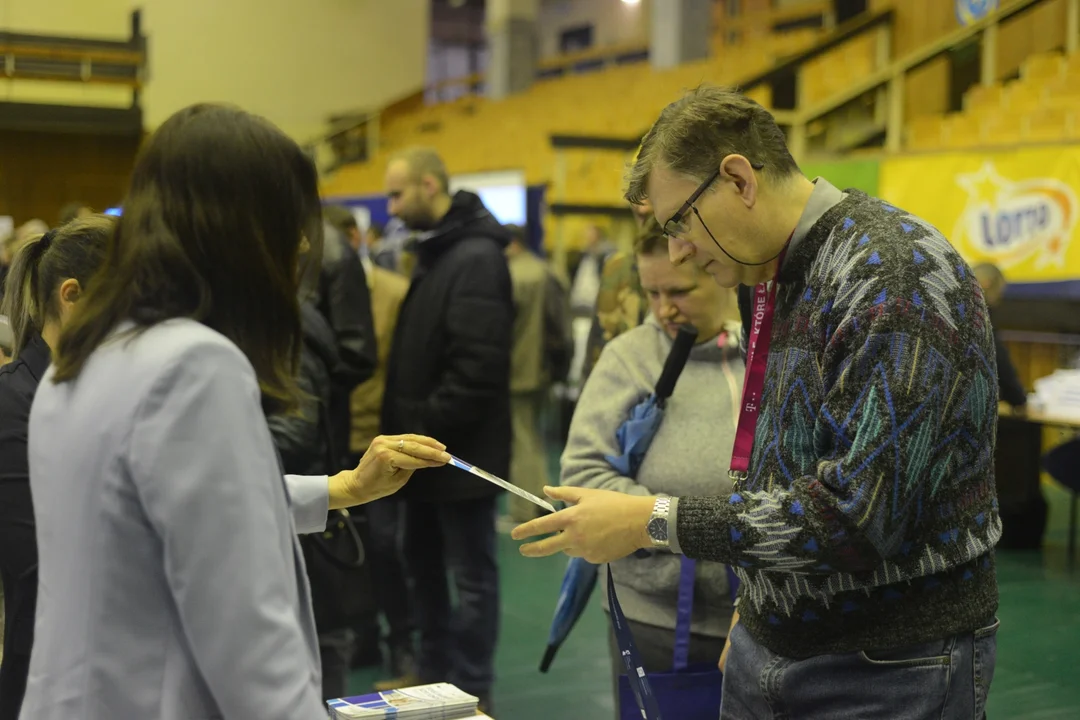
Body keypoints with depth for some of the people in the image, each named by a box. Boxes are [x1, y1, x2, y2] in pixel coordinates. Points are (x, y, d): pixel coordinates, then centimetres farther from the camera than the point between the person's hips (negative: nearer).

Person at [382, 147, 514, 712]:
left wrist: (426, 429, -20)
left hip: (461, 451, -10)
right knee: (424, 563, 18)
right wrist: (403, 427, 11)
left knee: (471, 574, 3)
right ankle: (433, 676, 32)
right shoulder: (434, 252, 13)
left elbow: (477, 366, -26)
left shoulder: (475, 257, -18)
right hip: (427, 448, 10)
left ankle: (470, 694, 15)